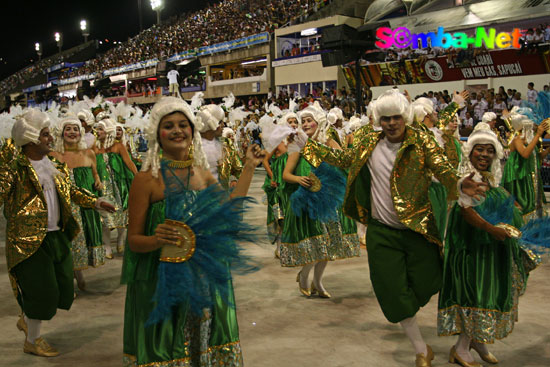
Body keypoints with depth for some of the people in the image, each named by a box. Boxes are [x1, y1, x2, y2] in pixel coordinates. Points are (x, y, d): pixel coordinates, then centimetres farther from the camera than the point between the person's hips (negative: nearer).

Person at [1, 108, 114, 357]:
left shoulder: (54, 166, 11)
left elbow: (71, 191, 22)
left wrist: (96, 202, 14)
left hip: (57, 237, 8)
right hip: (29, 240, -8)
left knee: (63, 288, 13)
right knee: (42, 291, -2)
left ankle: (26, 319, 39)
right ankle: (31, 342, 22)